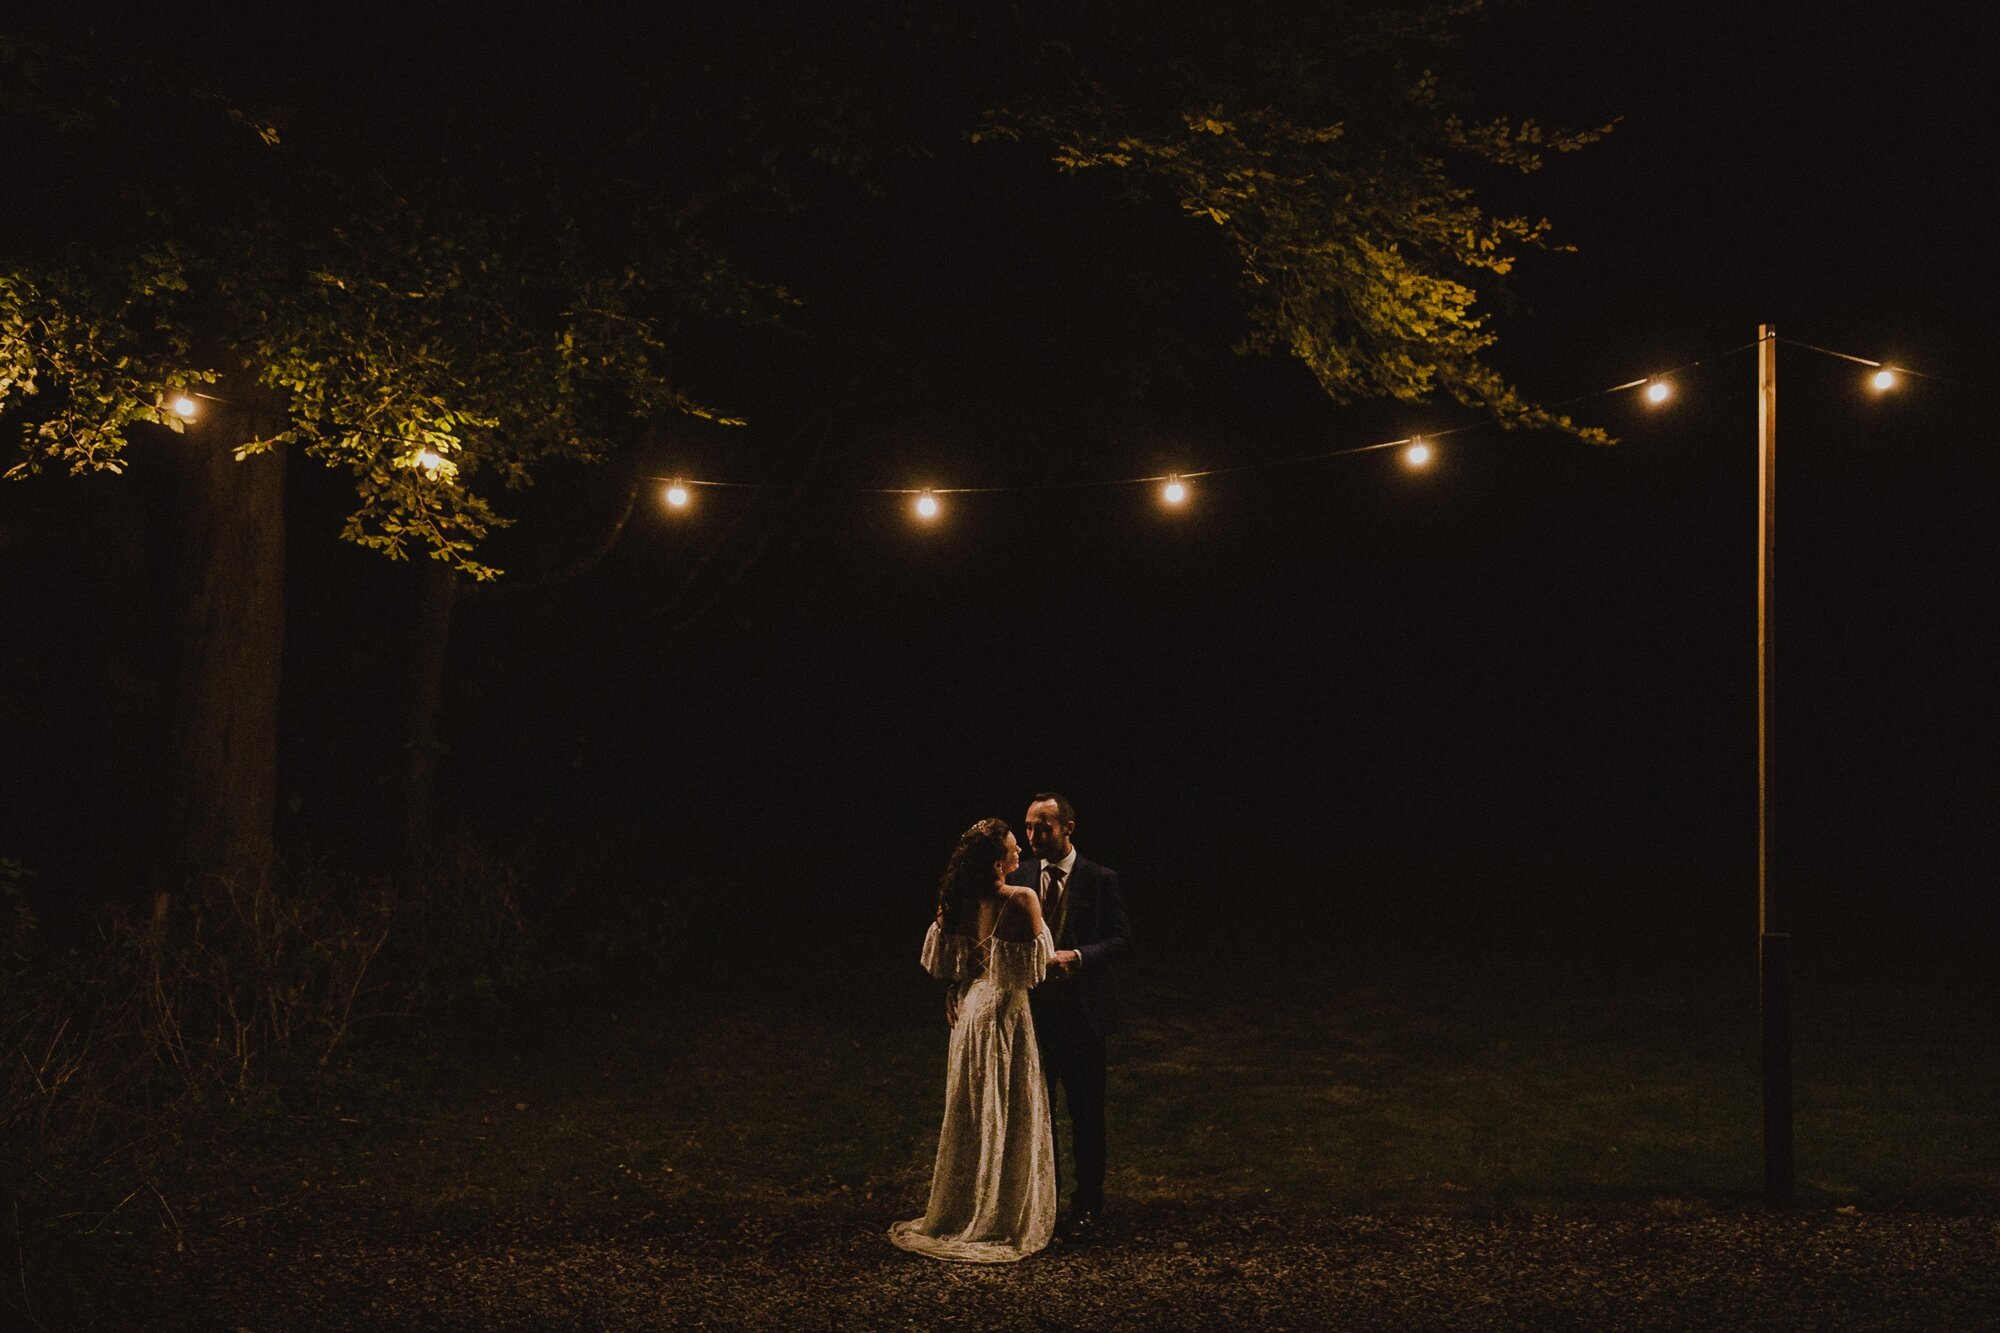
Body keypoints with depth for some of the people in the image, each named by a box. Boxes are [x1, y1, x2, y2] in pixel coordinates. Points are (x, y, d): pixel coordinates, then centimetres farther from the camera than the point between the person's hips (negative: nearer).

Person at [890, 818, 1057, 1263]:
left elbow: (942, 958, 6)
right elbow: (1040, 963, -16)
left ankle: (958, 1217, 23)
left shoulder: (961, 901, -2)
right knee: (1011, 1118, 6)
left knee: (971, 1115, 15)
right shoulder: (1023, 900, -18)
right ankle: (1007, 1221, 12)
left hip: (971, 1011, 5)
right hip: (1008, 1013, -5)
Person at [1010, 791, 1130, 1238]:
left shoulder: (1100, 880, -5)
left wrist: (1077, 956, -20)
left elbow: (1121, 938, -6)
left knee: (1086, 1115, 6)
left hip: (1082, 1014, -3)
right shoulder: (1019, 875, 4)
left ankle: (1086, 1207, 18)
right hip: (1032, 1010, 3)